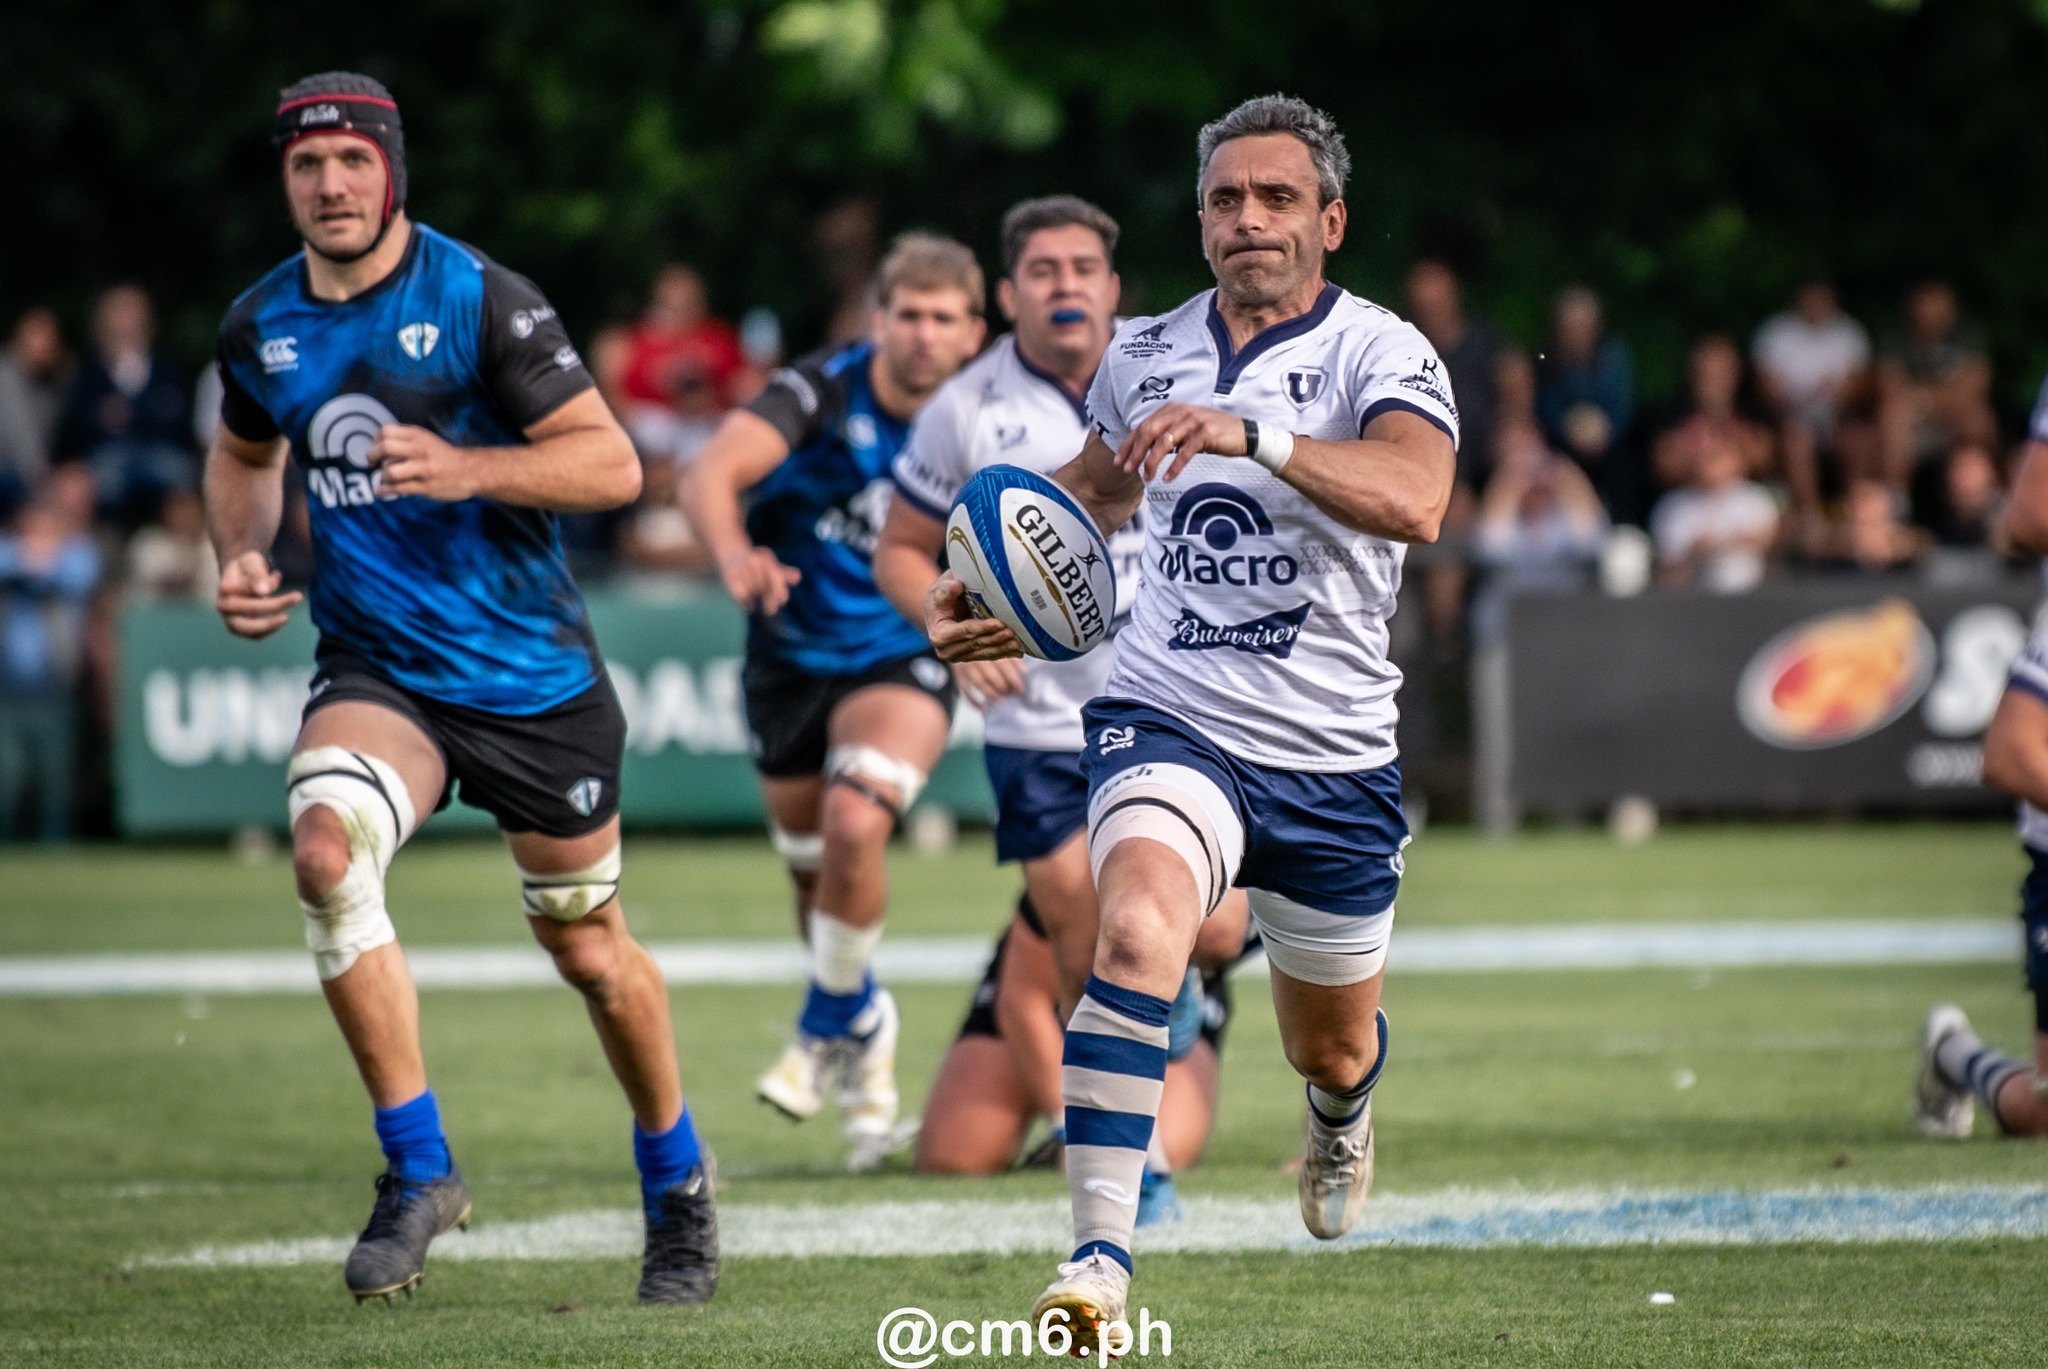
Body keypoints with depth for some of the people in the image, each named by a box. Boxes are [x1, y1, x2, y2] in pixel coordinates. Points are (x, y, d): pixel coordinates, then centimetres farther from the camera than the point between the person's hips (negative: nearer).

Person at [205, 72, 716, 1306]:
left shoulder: (482, 298, -12)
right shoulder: (261, 327, 2)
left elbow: (612, 464, -15)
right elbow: (244, 455, 24)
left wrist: (467, 469, -30)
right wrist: (241, 556, 4)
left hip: (534, 679, -2)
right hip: (377, 673, 3)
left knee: (589, 948, 9)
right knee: (327, 851, -28)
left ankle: (677, 1181, 36)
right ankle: (419, 1170, -17)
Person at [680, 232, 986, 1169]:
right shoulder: (825, 390, -19)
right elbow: (713, 473, -35)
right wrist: (735, 556, -55)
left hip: (902, 663, -1)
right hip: (792, 658, 1)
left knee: (854, 826, -25)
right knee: (812, 870, 11)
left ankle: (829, 1025, -1)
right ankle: (863, 1027, 40)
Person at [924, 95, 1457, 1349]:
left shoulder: (1380, 352, -10)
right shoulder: (1145, 357, 6)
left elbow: (1415, 500, -32)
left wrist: (1250, 433, -41)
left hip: (1335, 759, -1)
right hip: (1170, 723, 1)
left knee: (1332, 1048, 17)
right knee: (1138, 927, -31)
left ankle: (1342, 1120, 58)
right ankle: (1102, 1260, -34)